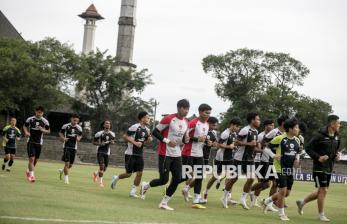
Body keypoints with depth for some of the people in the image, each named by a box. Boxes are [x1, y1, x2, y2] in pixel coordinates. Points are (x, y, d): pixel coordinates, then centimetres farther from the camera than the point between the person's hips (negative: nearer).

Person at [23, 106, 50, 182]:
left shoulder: (45, 121, -1)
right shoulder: (30, 119, -3)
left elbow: (48, 131, 7)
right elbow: (25, 126, 13)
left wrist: (43, 130, -14)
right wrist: (26, 132, -8)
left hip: (39, 142, 3)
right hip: (31, 141, -3)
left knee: (36, 159, 11)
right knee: (31, 158, -15)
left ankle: (29, 171, 35)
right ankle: (31, 175, -13)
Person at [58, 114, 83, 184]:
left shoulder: (79, 128, 3)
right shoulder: (66, 126, -6)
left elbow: (80, 135, 17)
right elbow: (60, 133, 8)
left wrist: (79, 138, -6)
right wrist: (63, 138, -11)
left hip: (74, 147, 4)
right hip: (66, 146, -4)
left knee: (70, 164, 8)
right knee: (67, 163, -11)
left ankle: (62, 170, 38)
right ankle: (66, 178, 0)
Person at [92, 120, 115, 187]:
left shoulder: (112, 134, 4)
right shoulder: (100, 133, -10)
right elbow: (94, 142, -2)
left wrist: (112, 142, -6)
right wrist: (100, 143, -20)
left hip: (107, 152, 5)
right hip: (100, 151, -5)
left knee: (104, 169, 10)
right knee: (102, 166, -18)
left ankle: (96, 173, 41)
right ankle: (101, 181, -4)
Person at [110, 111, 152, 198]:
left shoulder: (147, 130, 9)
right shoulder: (135, 127, -15)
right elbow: (125, 136, -15)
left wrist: (148, 140, 0)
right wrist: (135, 143, -22)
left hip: (139, 155, 7)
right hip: (131, 154, -7)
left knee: (139, 173, -3)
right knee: (128, 174, -1)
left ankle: (133, 192, 5)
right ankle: (116, 178, 29)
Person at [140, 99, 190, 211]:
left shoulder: (186, 123, 10)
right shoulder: (169, 119, -13)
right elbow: (155, 132, -11)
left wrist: (185, 140, 0)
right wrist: (167, 141, -21)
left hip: (177, 155, 7)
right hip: (165, 154, -7)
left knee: (177, 179, -2)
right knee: (164, 180, -9)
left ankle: (164, 203, 9)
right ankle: (145, 185, 21)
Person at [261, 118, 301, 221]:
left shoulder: (297, 140, 7)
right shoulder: (280, 138, -12)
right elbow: (266, 148, -5)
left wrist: (297, 160, 2)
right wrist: (274, 156, -20)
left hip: (291, 170, 7)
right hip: (280, 169, -7)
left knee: (287, 193, 10)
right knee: (283, 191, -9)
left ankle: (266, 201, 31)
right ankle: (281, 214, 7)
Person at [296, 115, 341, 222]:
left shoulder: (336, 137, 7)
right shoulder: (320, 135, -16)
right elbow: (308, 148, -12)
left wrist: (337, 155, 1)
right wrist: (318, 157, -21)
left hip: (329, 169, 8)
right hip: (320, 168, -8)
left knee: (321, 192, 12)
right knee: (323, 190, -6)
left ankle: (302, 202, 31)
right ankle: (321, 215, 7)